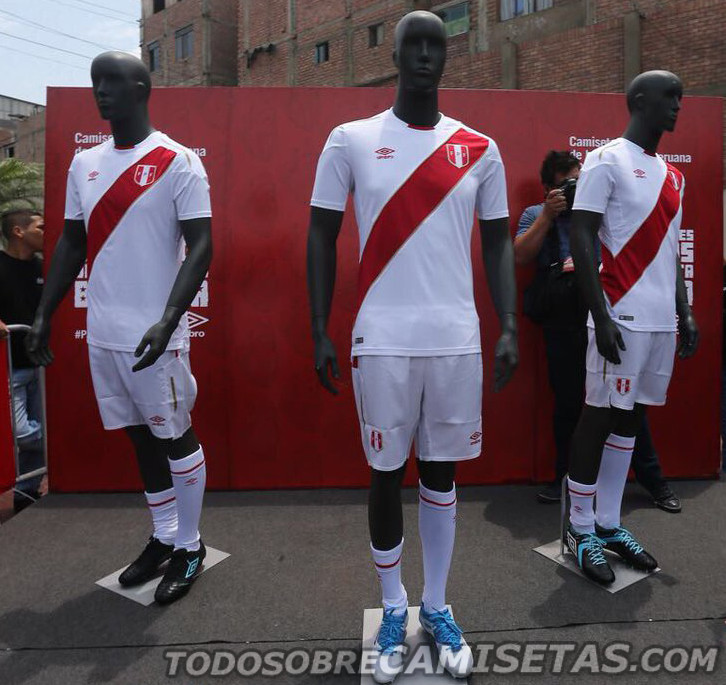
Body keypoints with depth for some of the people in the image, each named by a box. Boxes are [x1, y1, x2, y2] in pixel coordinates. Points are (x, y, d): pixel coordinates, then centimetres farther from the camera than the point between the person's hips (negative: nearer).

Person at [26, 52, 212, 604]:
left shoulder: (177, 163, -7)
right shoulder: (84, 165, 12)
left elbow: (200, 246, -13)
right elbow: (72, 244, 17)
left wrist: (167, 322, -24)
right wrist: (44, 316, 12)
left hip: (153, 336, -6)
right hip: (103, 333, 7)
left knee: (174, 438, 4)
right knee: (140, 436, 15)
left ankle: (190, 546, 22)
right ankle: (163, 538, 31)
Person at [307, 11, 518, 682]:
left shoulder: (480, 149, 8)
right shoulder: (351, 141, 3)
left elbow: (498, 243, 10)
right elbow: (322, 238, 4)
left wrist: (510, 329, -1)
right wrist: (320, 333, -3)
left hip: (457, 338, 2)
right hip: (383, 338, -1)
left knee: (442, 470, 11)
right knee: (387, 472, 8)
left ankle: (437, 606, 30)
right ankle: (393, 609, 28)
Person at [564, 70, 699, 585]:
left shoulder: (673, 176, 20)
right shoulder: (607, 161, -4)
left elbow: (671, 250, 22)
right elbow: (582, 239, -12)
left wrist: (685, 313, 15)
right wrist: (602, 317, -18)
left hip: (662, 320, 8)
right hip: (623, 317, -8)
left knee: (630, 418, 10)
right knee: (600, 417, -3)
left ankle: (609, 525, 21)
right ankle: (581, 530, 10)